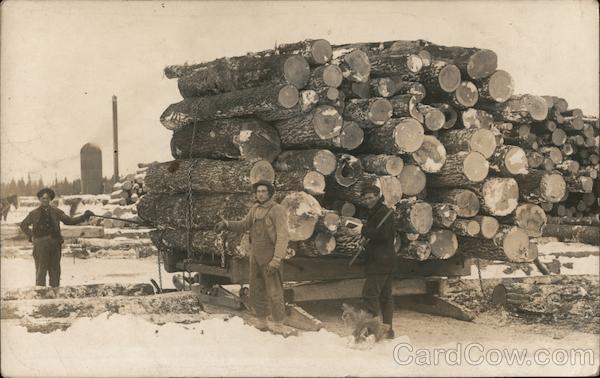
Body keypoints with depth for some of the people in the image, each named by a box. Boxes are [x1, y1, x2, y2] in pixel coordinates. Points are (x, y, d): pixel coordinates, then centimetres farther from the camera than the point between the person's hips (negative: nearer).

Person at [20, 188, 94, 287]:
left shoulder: (56, 212, 10)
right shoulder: (34, 214, 8)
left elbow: (69, 221, 11)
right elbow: (23, 225, 20)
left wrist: (84, 217, 1)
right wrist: (31, 236, 8)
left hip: (54, 244, 2)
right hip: (40, 245, -2)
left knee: (55, 270, 6)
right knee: (41, 271, -4)